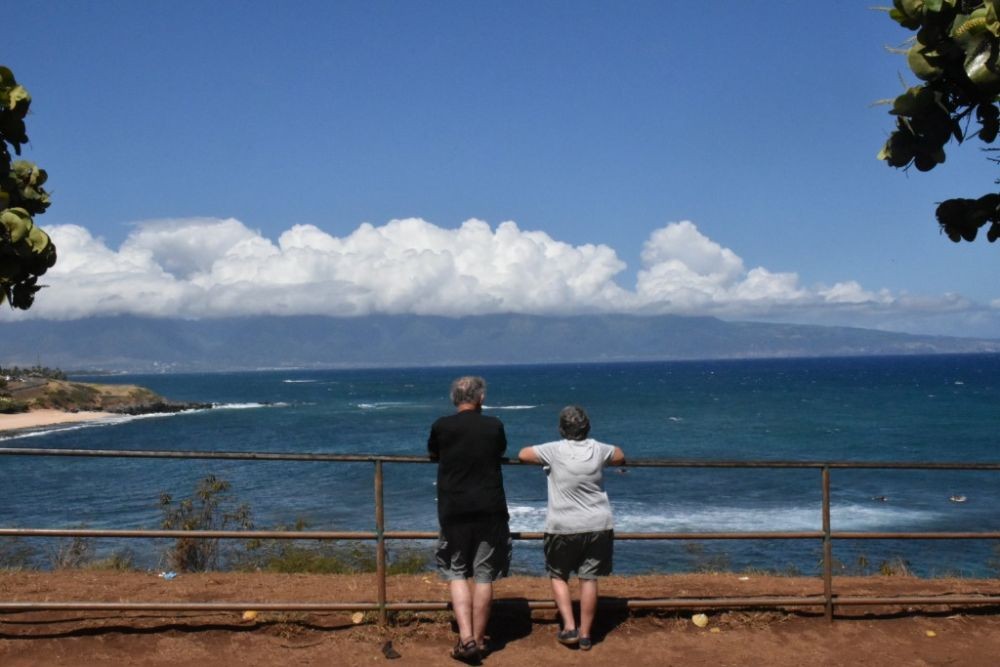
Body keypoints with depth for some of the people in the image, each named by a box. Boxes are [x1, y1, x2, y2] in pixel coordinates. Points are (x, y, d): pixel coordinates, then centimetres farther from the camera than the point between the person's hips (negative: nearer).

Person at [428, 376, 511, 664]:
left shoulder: (442, 427, -4)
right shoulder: (494, 426, -1)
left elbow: (433, 455, 15)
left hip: (454, 511, -1)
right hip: (490, 510, 1)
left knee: (457, 573, 9)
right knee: (484, 576, 9)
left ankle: (466, 638, -4)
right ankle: (479, 640, 15)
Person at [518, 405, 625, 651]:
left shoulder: (555, 450, -12)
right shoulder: (598, 450, -2)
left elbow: (523, 454, 1)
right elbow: (620, 456, 18)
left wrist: (544, 456, 19)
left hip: (564, 528, -2)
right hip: (598, 527, 2)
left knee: (558, 576, 15)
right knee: (589, 579, 8)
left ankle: (569, 627, 5)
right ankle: (585, 635, 13)